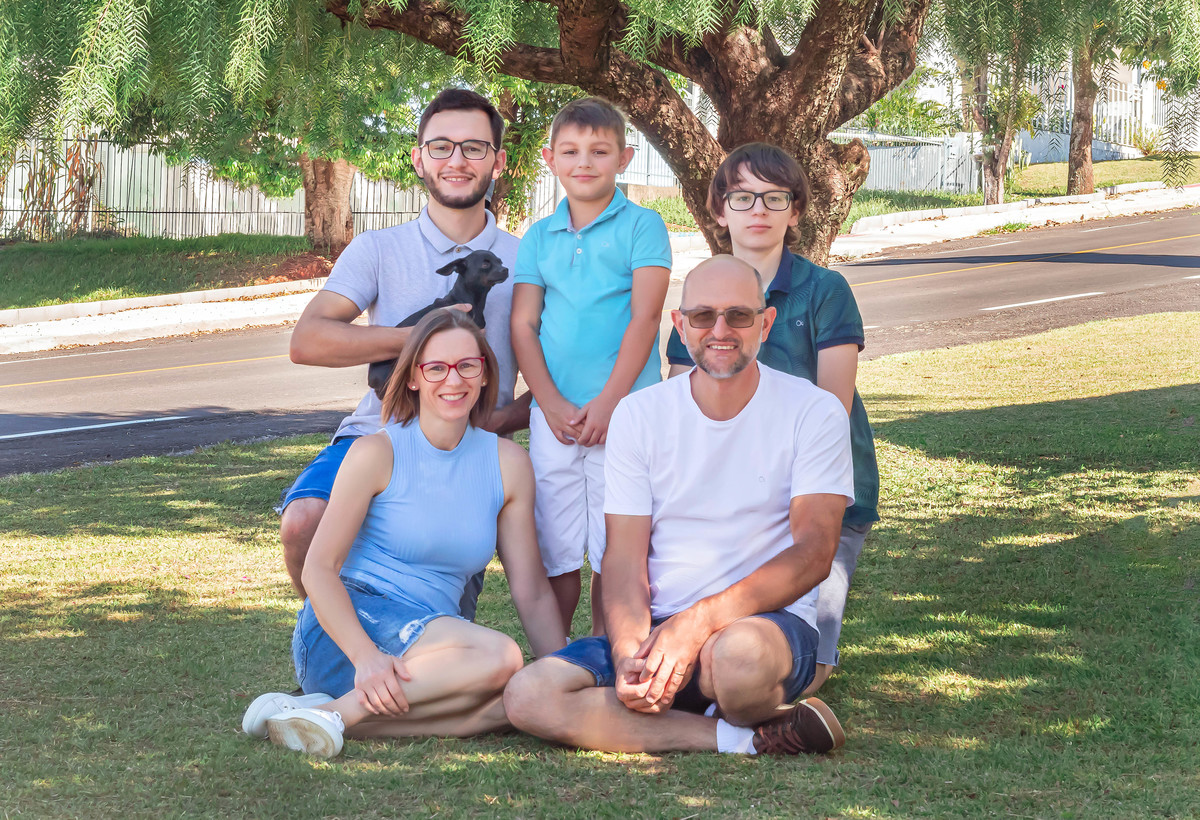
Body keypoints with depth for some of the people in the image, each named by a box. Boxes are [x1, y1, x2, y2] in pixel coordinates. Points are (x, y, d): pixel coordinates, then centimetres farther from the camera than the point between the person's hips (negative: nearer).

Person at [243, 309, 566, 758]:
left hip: (430, 637, 5)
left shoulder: (507, 463, 10)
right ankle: (328, 715, -28)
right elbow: (318, 568, -8)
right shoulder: (378, 453, -2)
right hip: (347, 629, -5)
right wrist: (365, 656, -24)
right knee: (499, 656, -31)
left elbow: (532, 592, 10)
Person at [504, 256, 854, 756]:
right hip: (657, 629, 4)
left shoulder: (813, 412, 0)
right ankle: (748, 739, -19)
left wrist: (700, 621, -24)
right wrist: (629, 655, -19)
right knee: (529, 696, -23)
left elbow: (814, 553, -11)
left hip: (772, 620, -4)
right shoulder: (639, 415, 8)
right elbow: (624, 558, 2)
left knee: (740, 653, -42)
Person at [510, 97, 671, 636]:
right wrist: (551, 403, -6)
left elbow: (644, 318, -6)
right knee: (555, 550, 5)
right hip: (554, 415, 3)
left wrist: (608, 402, -14)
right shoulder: (538, 238, 12)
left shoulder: (642, 227, 2)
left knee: (614, 551, 0)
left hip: (623, 410, -3)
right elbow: (522, 325, 7)